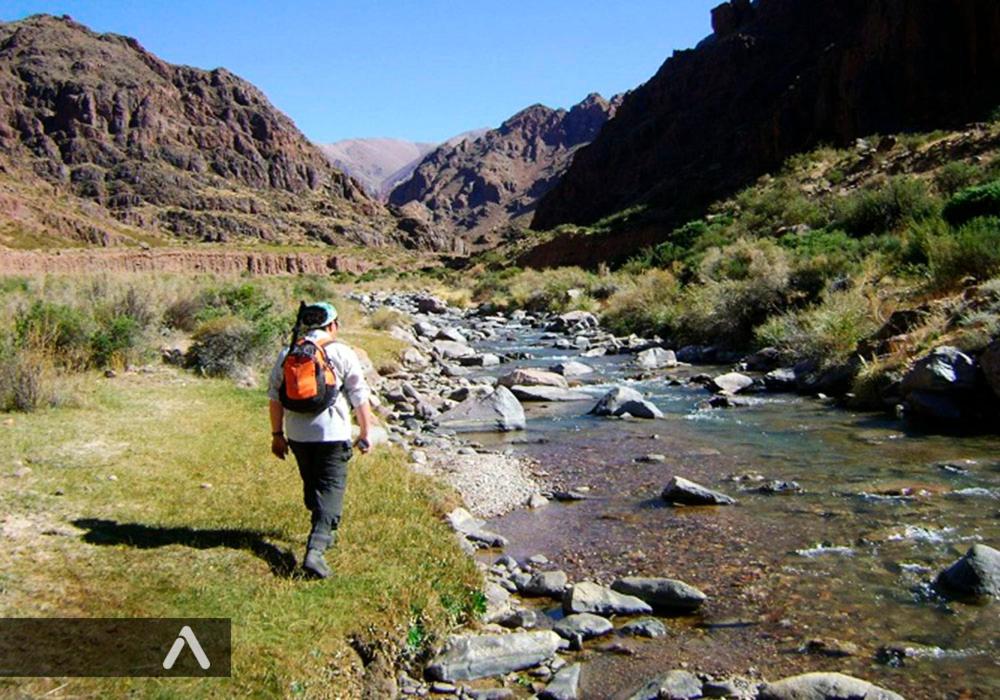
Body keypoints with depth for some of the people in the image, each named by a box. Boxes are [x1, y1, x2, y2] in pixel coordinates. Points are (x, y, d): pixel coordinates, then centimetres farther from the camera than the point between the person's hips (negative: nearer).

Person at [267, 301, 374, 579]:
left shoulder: (286, 355, 5)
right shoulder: (343, 354, -4)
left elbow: (275, 398, 7)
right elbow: (360, 399, -3)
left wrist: (277, 434, 15)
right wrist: (365, 434, 6)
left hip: (297, 435, 4)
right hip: (333, 434, -4)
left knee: (312, 486, 21)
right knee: (331, 490, -3)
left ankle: (326, 533, 39)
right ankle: (315, 549, -18)